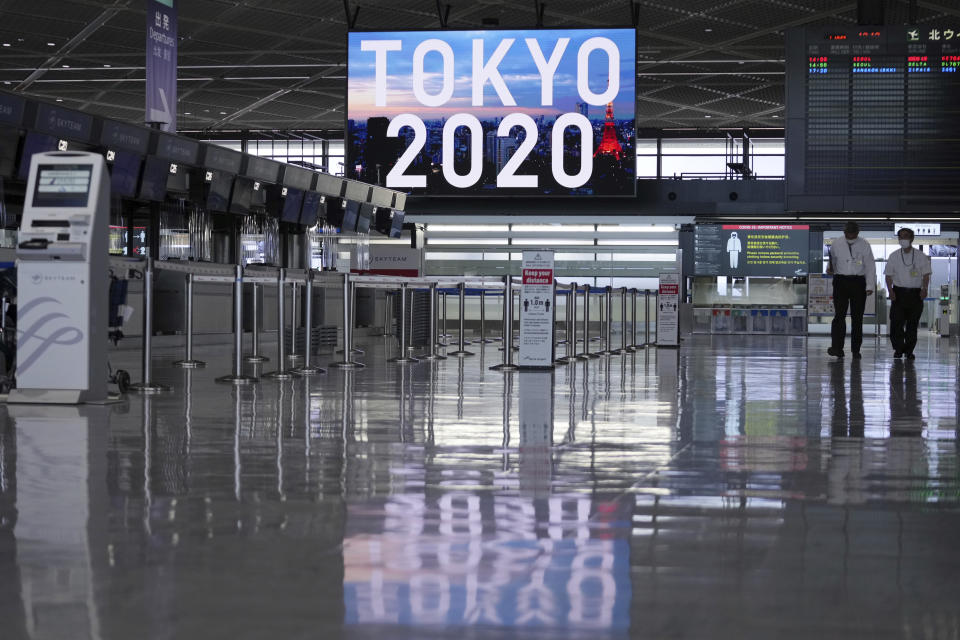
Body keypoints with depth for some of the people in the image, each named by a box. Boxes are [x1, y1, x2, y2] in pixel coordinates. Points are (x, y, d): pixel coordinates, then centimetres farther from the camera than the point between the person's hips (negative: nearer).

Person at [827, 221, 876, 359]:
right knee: (839, 315, -11)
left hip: (858, 282, 0)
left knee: (857, 317, 4)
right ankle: (837, 348, -17)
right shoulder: (836, 245, 5)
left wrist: (870, 286, -7)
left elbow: (870, 266, 1)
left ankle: (856, 350, 12)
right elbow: (832, 262, 15)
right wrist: (830, 269, -9)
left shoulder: (864, 245, 2)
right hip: (841, 281, 0)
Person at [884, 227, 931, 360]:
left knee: (912, 324, 2)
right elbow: (889, 275, 7)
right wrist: (890, 290, -8)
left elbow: (926, 274, 2)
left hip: (915, 293, 0)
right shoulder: (894, 256, 7)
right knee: (896, 322, -8)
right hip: (899, 292, 0)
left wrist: (924, 288, -16)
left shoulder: (920, 256, 4)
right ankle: (898, 349, 4)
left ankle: (909, 350, 11)